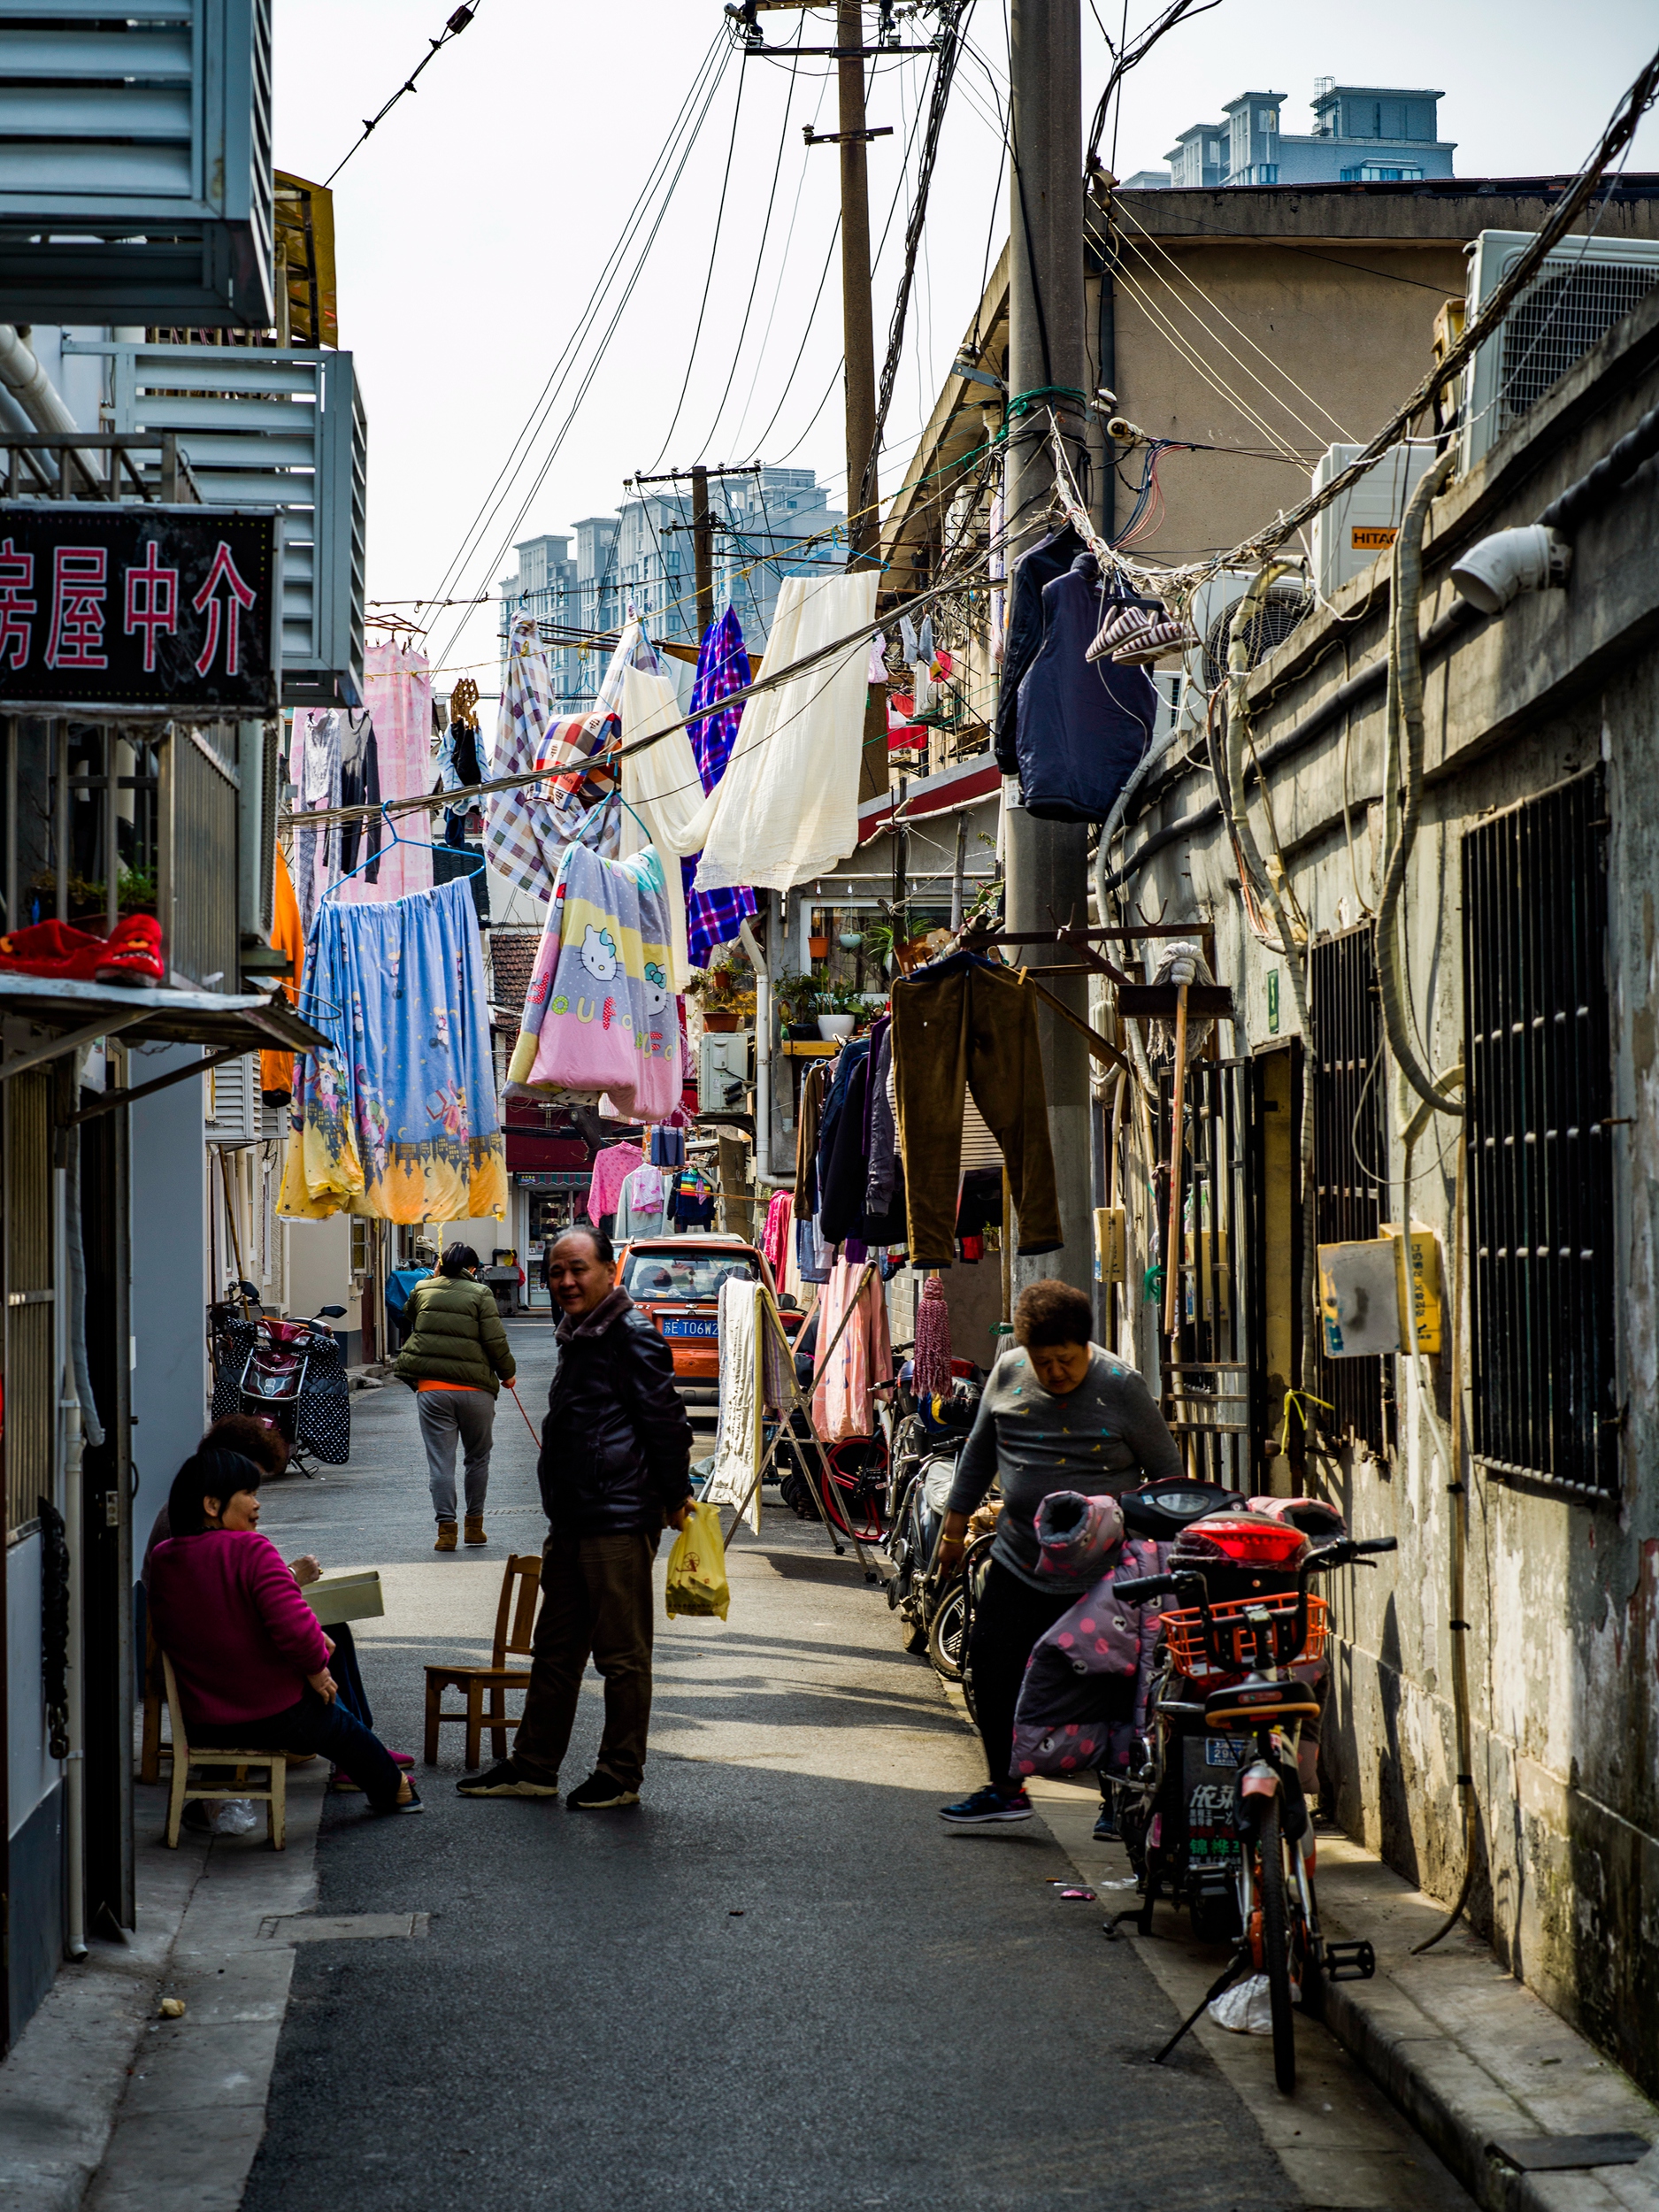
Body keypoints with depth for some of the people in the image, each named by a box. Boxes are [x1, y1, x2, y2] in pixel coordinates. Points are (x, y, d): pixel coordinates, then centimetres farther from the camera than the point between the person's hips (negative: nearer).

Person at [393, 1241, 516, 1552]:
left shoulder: (422, 1291, 7)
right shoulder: (480, 1294, -3)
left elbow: (411, 1318, 29)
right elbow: (495, 1340, -8)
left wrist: (433, 1277, 28)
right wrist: (507, 1373, 8)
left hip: (431, 1386, 2)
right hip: (474, 1387, -1)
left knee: (440, 1461, 2)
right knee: (478, 1457, 15)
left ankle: (446, 1527, -4)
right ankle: (474, 1524, 19)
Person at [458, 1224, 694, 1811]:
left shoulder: (631, 1334, -13)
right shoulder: (577, 1336, 17)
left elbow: (665, 1420, -14)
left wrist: (675, 1496, -10)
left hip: (620, 1521, -10)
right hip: (572, 1521, 10)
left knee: (621, 1654, 0)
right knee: (555, 1648, 14)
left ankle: (621, 1776, 7)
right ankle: (533, 1767, 22)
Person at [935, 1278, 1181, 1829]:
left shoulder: (1121, 1388, -9)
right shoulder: (1008, 1374, 2)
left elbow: (1168, 1473, -1)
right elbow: (979, 1450, 16)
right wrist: (956, 1522, 19)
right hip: (1020, 1561, 4)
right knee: (991, 1662, 2)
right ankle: (1005, 1789, 17)